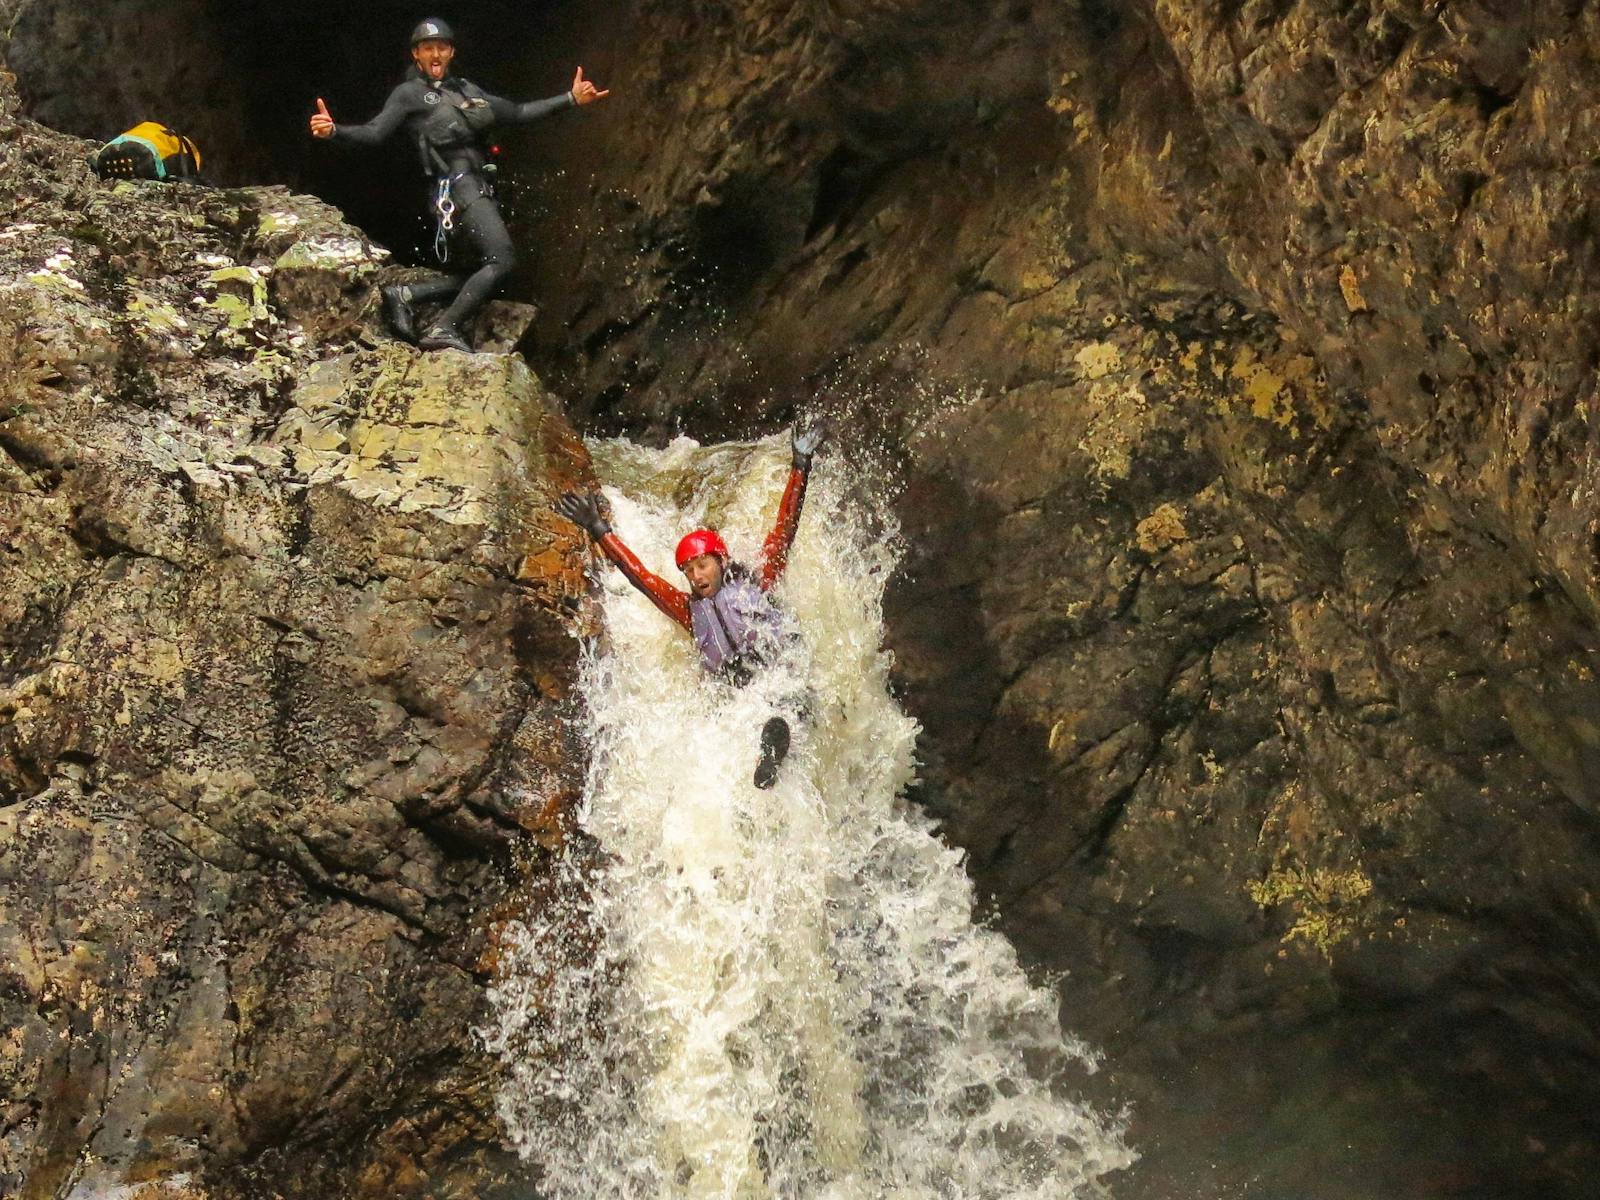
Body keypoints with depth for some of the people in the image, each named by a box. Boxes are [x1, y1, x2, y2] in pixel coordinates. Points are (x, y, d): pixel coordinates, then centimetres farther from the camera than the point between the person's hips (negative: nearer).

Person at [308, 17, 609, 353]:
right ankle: (443, 330, -20)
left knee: (484, 274, 4)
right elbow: (374, 133, -6)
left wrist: (571, 99, 21)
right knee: (502, 260, -22)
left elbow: (518, 113, 25)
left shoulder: (466, 90, 24)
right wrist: (334, 131, -26)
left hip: (480, 187, 8)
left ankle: (404, 295, 8)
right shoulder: (409, 93, 5)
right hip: (457, 184, -8)